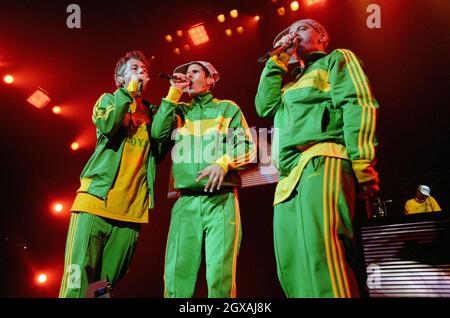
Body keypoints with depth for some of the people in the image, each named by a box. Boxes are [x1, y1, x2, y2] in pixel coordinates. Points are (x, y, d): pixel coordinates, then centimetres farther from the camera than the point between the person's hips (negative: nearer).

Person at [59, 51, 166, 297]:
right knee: (78, 284, -10)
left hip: (132, 210, 3)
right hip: (96, 201, -3)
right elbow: (107, 125, -10)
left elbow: (159, 148, 1)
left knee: (106, 286, 5)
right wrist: (129, 91, -1)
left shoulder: (152, 112, 20)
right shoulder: (109, 100, 14)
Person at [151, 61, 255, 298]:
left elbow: (248, 147, 5)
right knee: (177, 274, -2)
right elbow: (158, 133, 4)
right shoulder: (179, 110, 23)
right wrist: (174, 92, 7)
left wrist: (223, 163, -15)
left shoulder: (227, 108, 15)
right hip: (186, 201, 3)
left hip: (221, 199, -2)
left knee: (220, 275, -10)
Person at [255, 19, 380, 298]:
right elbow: (264, 106, 19)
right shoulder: (291, 82, 37)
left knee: (320, 261, -26)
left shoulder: (337, 59, 17)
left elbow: (359, 105, 0)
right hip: (289, 176, 8)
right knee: (292, 269, -1)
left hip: (321, 162, -7)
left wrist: (363, 163, -14)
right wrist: (277, 62, 23)